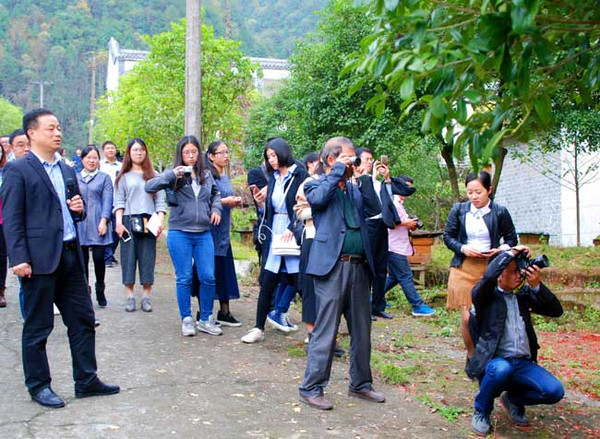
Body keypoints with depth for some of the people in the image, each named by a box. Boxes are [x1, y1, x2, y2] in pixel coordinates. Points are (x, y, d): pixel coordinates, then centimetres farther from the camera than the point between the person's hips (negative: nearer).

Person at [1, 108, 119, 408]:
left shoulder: (67, 170, 16)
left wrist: (79, 209, 1)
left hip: (70, 256, 7)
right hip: (39, 259, -7)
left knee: (82, 320, 10)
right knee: (38, 327, 6)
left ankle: (86, 381, 21)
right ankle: (38, 386, 20)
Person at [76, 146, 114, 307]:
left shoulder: (104, 178, 8)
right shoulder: (75, 178, 13)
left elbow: (107, 201, 0)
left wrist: (104, 221, -11)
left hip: (97, 225, -2)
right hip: (80, 225, 2)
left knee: (98, 258, -4)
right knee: (82, 260, 3)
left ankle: (100, 290, 15)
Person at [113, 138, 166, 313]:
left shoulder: (154, 175, 11)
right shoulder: (123, 177, 10)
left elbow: (160, 200, 7)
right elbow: (119, 202, 4)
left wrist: (161, 220, -5)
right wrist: (118, 222, -8)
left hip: (149, 222, 0)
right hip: (129, 221, 0)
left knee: (148, 258, 0)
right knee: (128, 257, -1)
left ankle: (146, 297, 4)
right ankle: (130, 297, 4)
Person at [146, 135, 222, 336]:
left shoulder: (206, 174, 9)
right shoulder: (174, 174, -1)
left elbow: (215, 193, 27)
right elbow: (149, 187, -12)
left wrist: (216, 208, 7)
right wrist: (172, 174, -21)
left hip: (204, 234, 3)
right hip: (179, 234, -3)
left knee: (208, 277, 2)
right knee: (184, 278, 4)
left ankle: (206, 319, 18)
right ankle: (186, 320, 18)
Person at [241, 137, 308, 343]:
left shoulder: (300, 175, -5)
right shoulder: (273, 178, 14)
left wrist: (293, 228, -19)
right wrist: (261, 200, 1)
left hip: (294, 235, -5)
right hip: (274, 235, 5)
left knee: (300, 282, 2)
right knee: (267, 283, 3)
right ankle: (259, 328, 9)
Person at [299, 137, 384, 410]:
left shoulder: (355, 190, 19)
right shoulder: (316, 185, 2)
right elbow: (318, 198, -21)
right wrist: (338, 171, -13)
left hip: (359, 267, 7)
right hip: (332, 267, -6)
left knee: (362, 331, 14)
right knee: (326, 331, -3)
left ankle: (360, 384, 28)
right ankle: (311, 388, 8)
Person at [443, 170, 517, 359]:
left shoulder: (500, 213, 1)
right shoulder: (458, 210, 5)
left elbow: (512, 239, 10)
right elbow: (448, 236, 10)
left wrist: (500, 250, -10)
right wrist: (463, 248, -8)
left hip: (490, 269, -1)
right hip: (464, 268, 1)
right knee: (467, 318, -4)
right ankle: (472, 356, 18)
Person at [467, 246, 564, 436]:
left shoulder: (524, 294, 13)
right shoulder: (485, 295, -3)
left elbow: (556, 311, 6)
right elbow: (488, 276, -26)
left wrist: (536, 286, -9)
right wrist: (511, 252, -16)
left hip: (524, 363, 5)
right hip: (493, 362, -5)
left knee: (554, 391, -19)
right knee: (502, 369, -39)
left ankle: (513, 398, 15)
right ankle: (481, 412, -6)